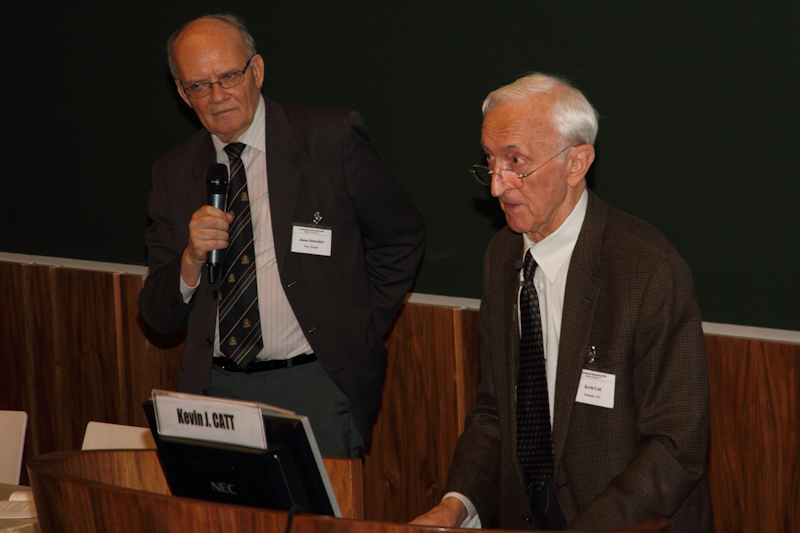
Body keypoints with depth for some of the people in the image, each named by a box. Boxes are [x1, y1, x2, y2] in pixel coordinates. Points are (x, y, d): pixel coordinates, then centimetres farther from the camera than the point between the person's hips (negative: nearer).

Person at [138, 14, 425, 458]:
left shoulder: (332, 138, -2)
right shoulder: (175, 172, 8)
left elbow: (403, 236, 9)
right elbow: (159, 317, 7)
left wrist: (363, 331, 3)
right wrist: (193, 258, -13)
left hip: (316, 386, -3)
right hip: (216, 387, 3)